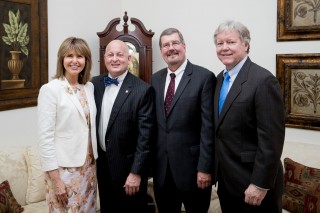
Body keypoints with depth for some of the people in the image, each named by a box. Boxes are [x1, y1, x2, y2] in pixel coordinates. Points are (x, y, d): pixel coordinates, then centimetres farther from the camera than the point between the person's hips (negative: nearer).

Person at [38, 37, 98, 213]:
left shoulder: (89, 87, 6)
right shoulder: (50, 89, -11)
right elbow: (45, 137, -14)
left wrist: (93, 161, 8)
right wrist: (56, 179, -16)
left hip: (89, 166, 6)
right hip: (64, 168, -5)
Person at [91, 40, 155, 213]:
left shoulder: (143, 90, -13)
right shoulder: (95, 84, 2)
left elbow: (145, 135, -15)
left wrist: (136, 172, -16)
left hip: (127, 166, -4)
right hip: (100, 163, 5)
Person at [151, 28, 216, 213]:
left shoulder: (204, 77, -9)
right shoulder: (156, 79, 9)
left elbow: (208, 126, -13)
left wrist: (205, 168, -15)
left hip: (192, 165, -5)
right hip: (162, 167, 5)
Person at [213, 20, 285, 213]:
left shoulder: (263, 80, -18)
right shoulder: (220, 79, 8)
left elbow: (271, 139, -20)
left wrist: (260, 184, -20)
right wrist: (219, 171, 12)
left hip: (253, 182, -7)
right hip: (226, 179, 7)